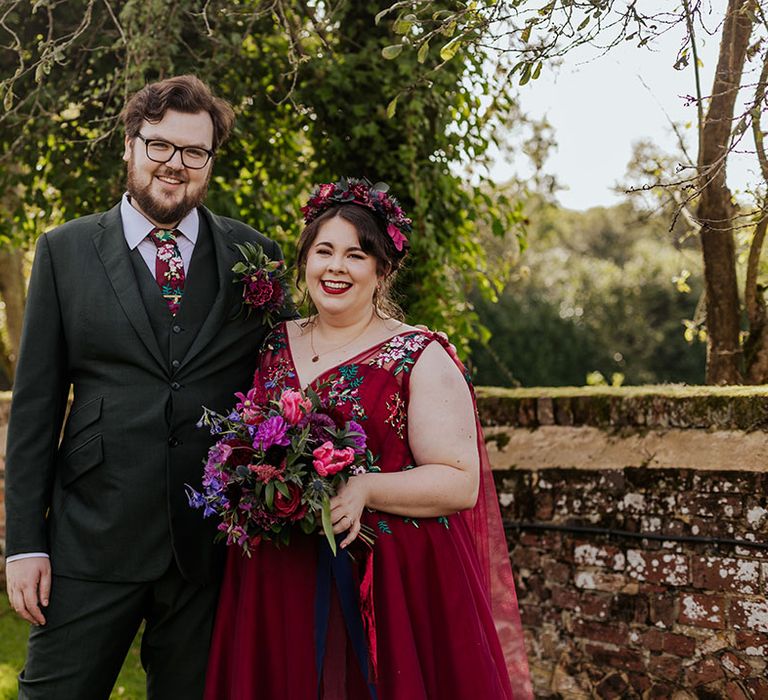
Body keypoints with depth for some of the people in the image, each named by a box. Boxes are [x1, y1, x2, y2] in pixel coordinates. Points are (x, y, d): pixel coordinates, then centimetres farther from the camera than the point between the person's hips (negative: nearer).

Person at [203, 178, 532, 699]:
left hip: (394, 588, -4)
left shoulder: (422, 358, -4)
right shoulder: (273, 347, 11)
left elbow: (461, 483, -10)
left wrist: (364, 489, -23)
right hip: (281, 589, 4)